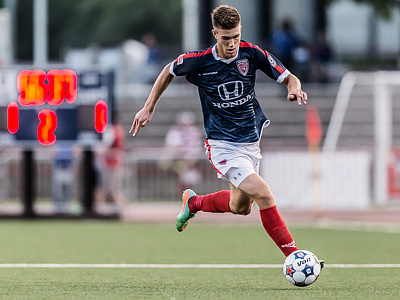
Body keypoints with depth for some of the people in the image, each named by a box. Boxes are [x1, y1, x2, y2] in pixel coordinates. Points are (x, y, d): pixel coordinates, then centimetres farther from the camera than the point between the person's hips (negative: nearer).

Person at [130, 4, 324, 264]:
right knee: (263, 194, -22)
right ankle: (294, 255, -16)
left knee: (241, 207, 20)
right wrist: (149, 108, 8)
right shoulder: (199, 61, -14)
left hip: (251, 142, 5)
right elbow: (169, 72, 6)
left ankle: (194, 203, 46)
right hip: (223, 145, -5)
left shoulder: (252, 54, -9)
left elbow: (289, 78, -2)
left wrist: (294, 89, -26)